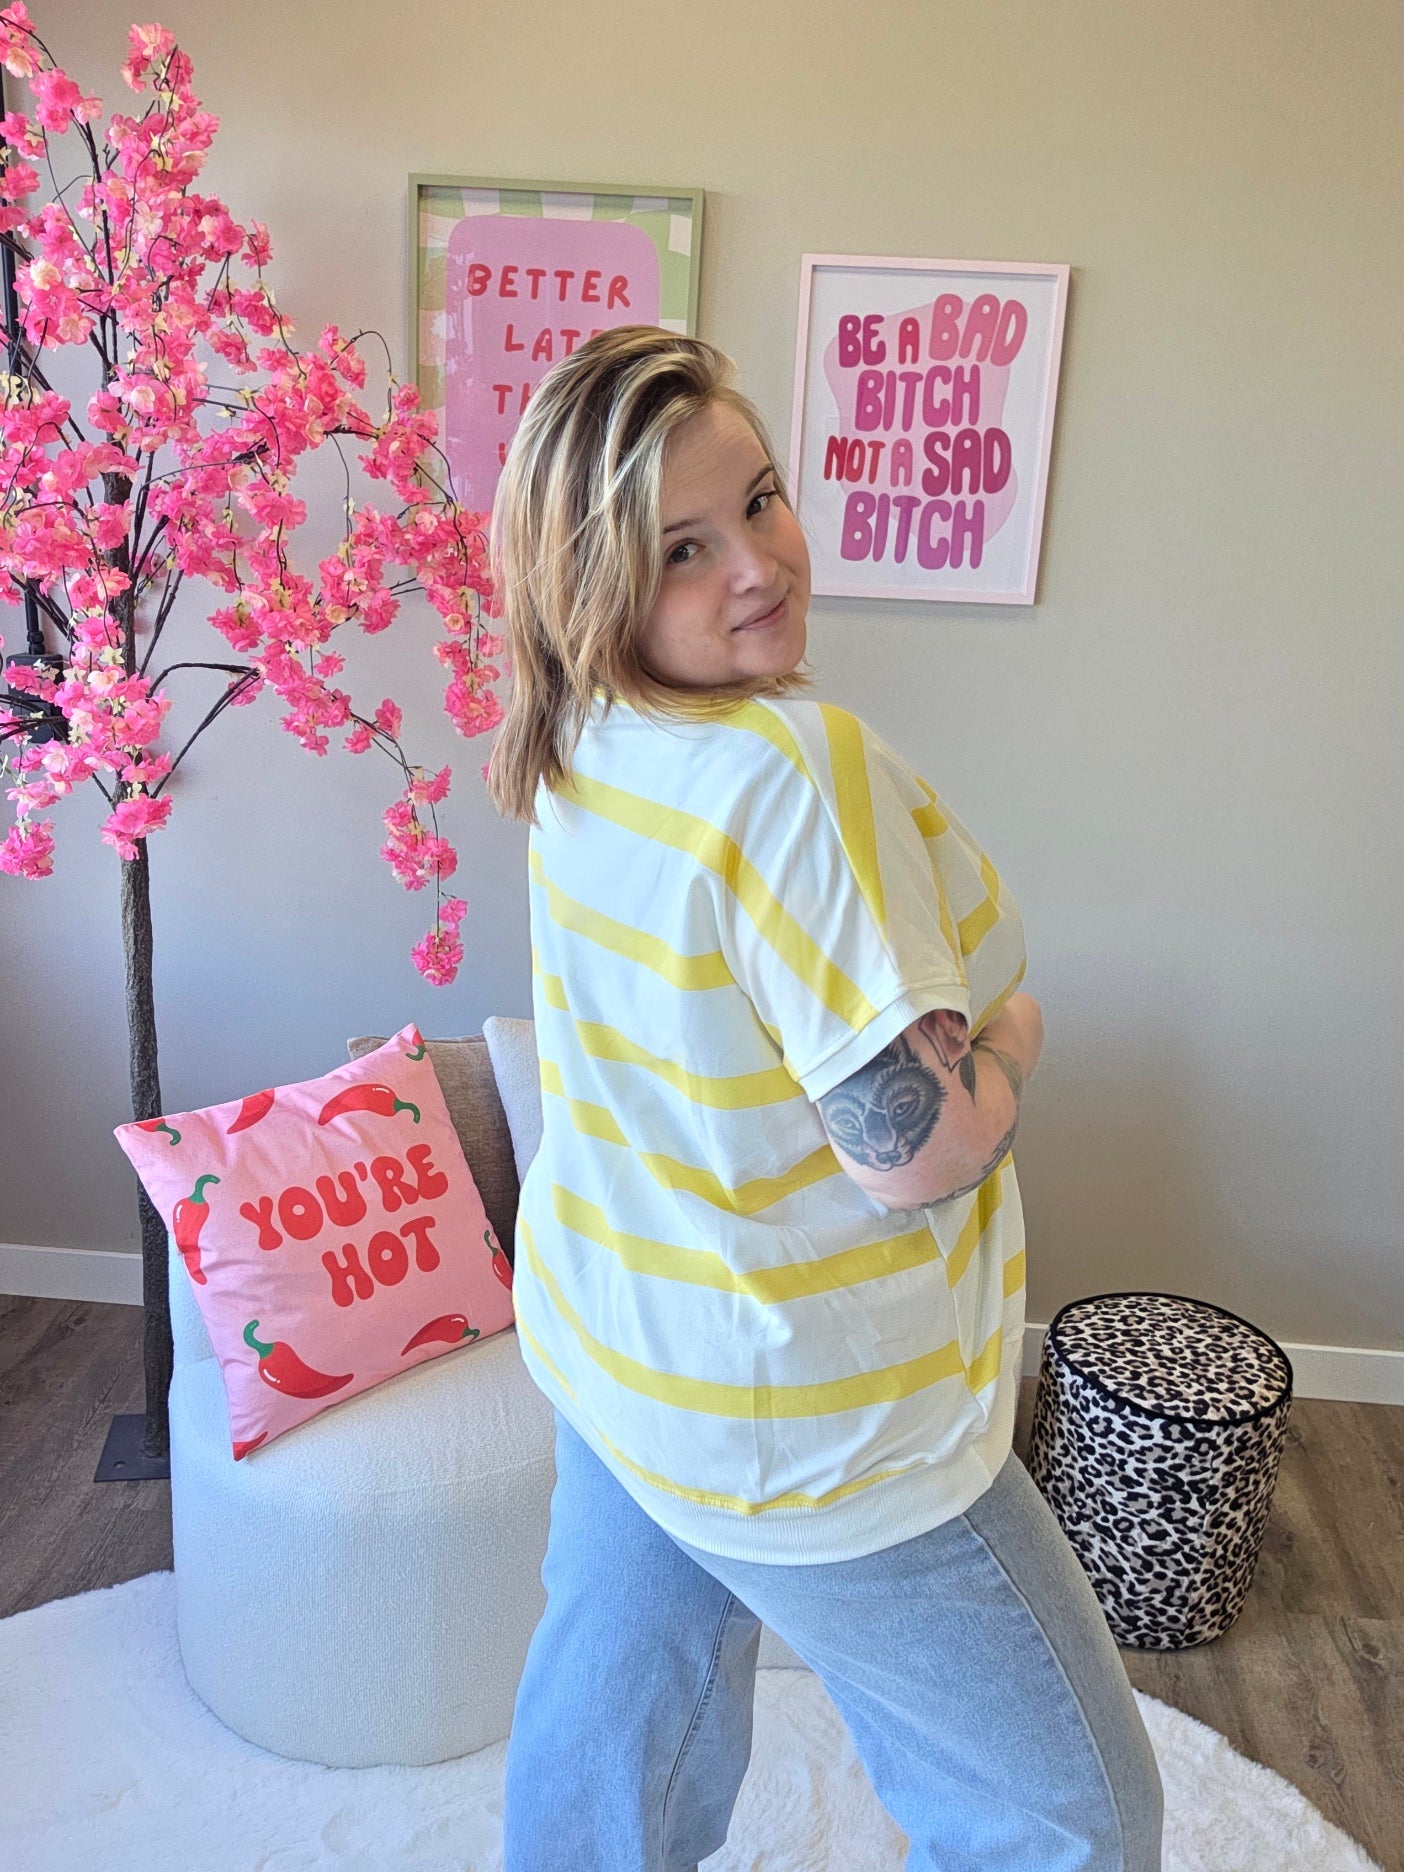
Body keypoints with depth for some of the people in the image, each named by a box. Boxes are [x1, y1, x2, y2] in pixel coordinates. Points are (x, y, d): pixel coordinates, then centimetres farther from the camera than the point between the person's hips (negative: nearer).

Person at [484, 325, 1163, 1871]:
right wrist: (1010, 1030, -9)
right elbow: (916, 1147, -28)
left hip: (602, 1343, 8)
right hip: (805, 1428, -8)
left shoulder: (575, 752, -2)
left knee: (608, 1720, 30)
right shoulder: (800, 767, -30)